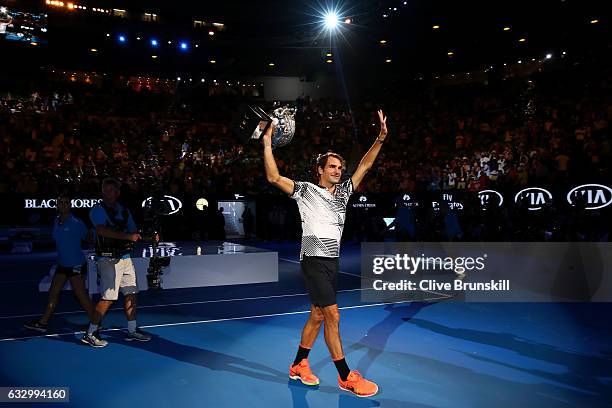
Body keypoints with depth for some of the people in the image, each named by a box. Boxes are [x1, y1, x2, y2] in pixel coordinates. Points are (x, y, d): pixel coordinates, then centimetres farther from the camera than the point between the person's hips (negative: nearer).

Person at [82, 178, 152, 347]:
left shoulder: (124, 211, 14)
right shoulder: (97, 210, -6)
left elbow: (134, 233, 16)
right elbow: (102, 230, -24)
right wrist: (127, 236, -31)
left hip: (125, 258, 7)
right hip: (108, 259, -7)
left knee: (131, 294, 10)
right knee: (108, 298, -7)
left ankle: (132, 331, 23)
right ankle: (90, 334, 7)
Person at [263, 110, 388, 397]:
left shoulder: (343, 191, 14)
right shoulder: (305, 190, -1)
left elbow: (365, 165, 14)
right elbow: (274, 178, -9)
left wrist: (380, 139, 5)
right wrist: (267, 144, -10)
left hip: (332, 260, 7)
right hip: (313, 260, -7)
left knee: (317, 315, 13)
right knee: (333, 316, -10)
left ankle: (299, 365, 28)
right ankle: (346, 377, 0)